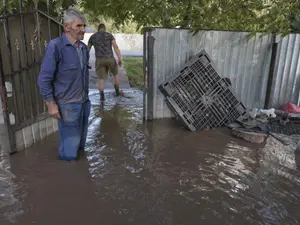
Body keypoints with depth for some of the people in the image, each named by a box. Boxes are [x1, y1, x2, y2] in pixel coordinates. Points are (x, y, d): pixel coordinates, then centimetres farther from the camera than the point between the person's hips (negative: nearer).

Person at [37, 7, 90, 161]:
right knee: (69, 150, 4)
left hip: (84, 102, 6)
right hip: (67, 105, -6)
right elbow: (44, 79, -13)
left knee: (81, 141, 20)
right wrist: (51, 104, -15)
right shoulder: (55, 46, -14)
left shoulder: (83, 47, 6)